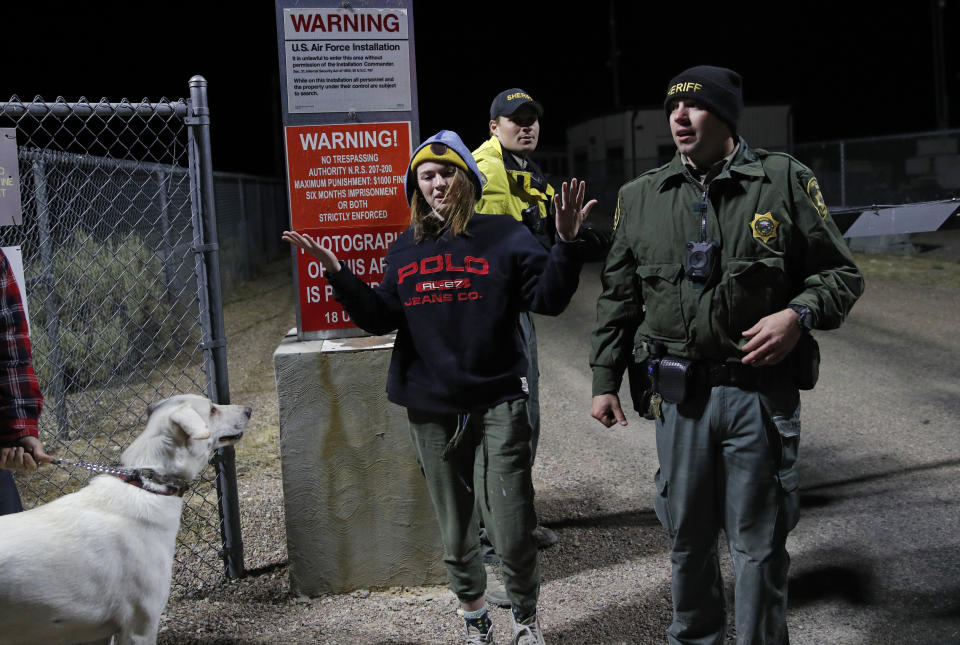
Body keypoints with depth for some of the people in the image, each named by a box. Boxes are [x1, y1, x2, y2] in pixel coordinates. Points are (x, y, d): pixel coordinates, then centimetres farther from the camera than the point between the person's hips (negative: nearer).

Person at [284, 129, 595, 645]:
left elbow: (548, 297, -8)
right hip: (432, 409, 4)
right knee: (455, 526, 15)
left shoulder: (503, 236, -2)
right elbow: (381, 316, 8)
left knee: (511, 529, -3)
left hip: (498, 404, -3)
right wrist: (336, 273, -2)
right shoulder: (405, 250, 9)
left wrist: (565, 243, -22)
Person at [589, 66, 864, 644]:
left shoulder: (784, 181, -1)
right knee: (688, 534, 15)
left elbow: (842, 274, 4)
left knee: (760, 541, 7)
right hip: (680, 394, 3)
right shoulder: (640, 197, 7)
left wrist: (799, 315, -15)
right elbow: (618, 298, 12)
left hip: (761, 389, -2)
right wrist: (605, 379, 10)